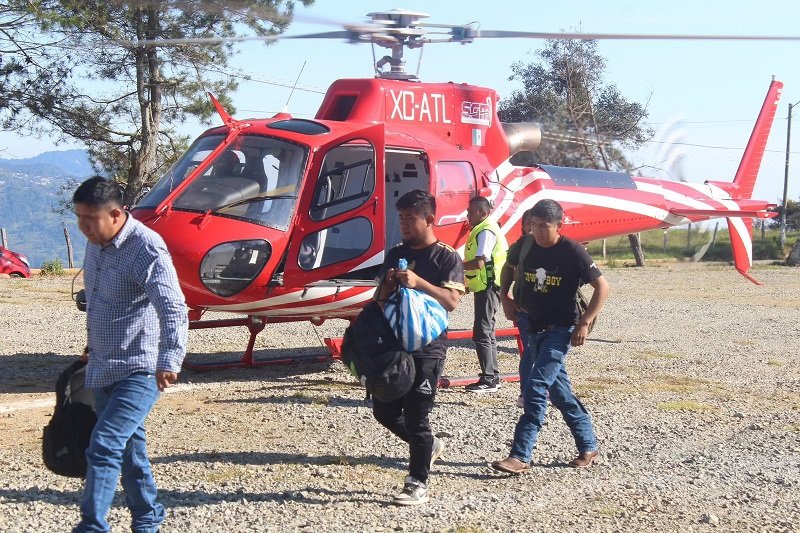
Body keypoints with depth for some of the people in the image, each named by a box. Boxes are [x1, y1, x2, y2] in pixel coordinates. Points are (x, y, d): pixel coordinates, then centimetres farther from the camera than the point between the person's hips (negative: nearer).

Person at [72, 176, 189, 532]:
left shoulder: (146, 250, -22)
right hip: (102, 370, 9)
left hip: (139, 370, -8)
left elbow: (173, 309, -32)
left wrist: (170, 360, -44)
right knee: (128, 448, 16)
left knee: (103, 447, -16)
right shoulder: (96, 245, 5)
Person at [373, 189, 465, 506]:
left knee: (416, 415, -5)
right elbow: (380, 299, 15)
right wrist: (388, 285, -7)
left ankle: (418, 484, 5)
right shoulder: (395, 254, 12)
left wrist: (419, 282, -25)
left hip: (428, 346, -7)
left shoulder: (447, 257, -5)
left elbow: (451, 301, -15)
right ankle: (429, 445, 32)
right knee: (384, 409, 9)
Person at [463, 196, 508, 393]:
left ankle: (488, 380, -10)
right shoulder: (481, 231, 18)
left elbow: (479, 262, -25)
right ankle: (493, 377, 22)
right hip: (484, 287, 11)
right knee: (486, 333, 16)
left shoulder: (486, 232, -15)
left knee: (482, 333, -11)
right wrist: (467, 280, 18)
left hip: (487, 287, -11)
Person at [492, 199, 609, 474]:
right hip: (535, 327, 6)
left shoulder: (572, 252, -15)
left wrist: (585, 323, -16)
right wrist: (504, 297, 9)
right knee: (559, 390, 11)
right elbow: (508, 267, 22)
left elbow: (602, 287, -11)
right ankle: (589, 447, 24)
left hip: (561, 329, -6)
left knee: (535, 389, -16)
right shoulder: (526, 246, 0)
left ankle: (520, 456, -16)